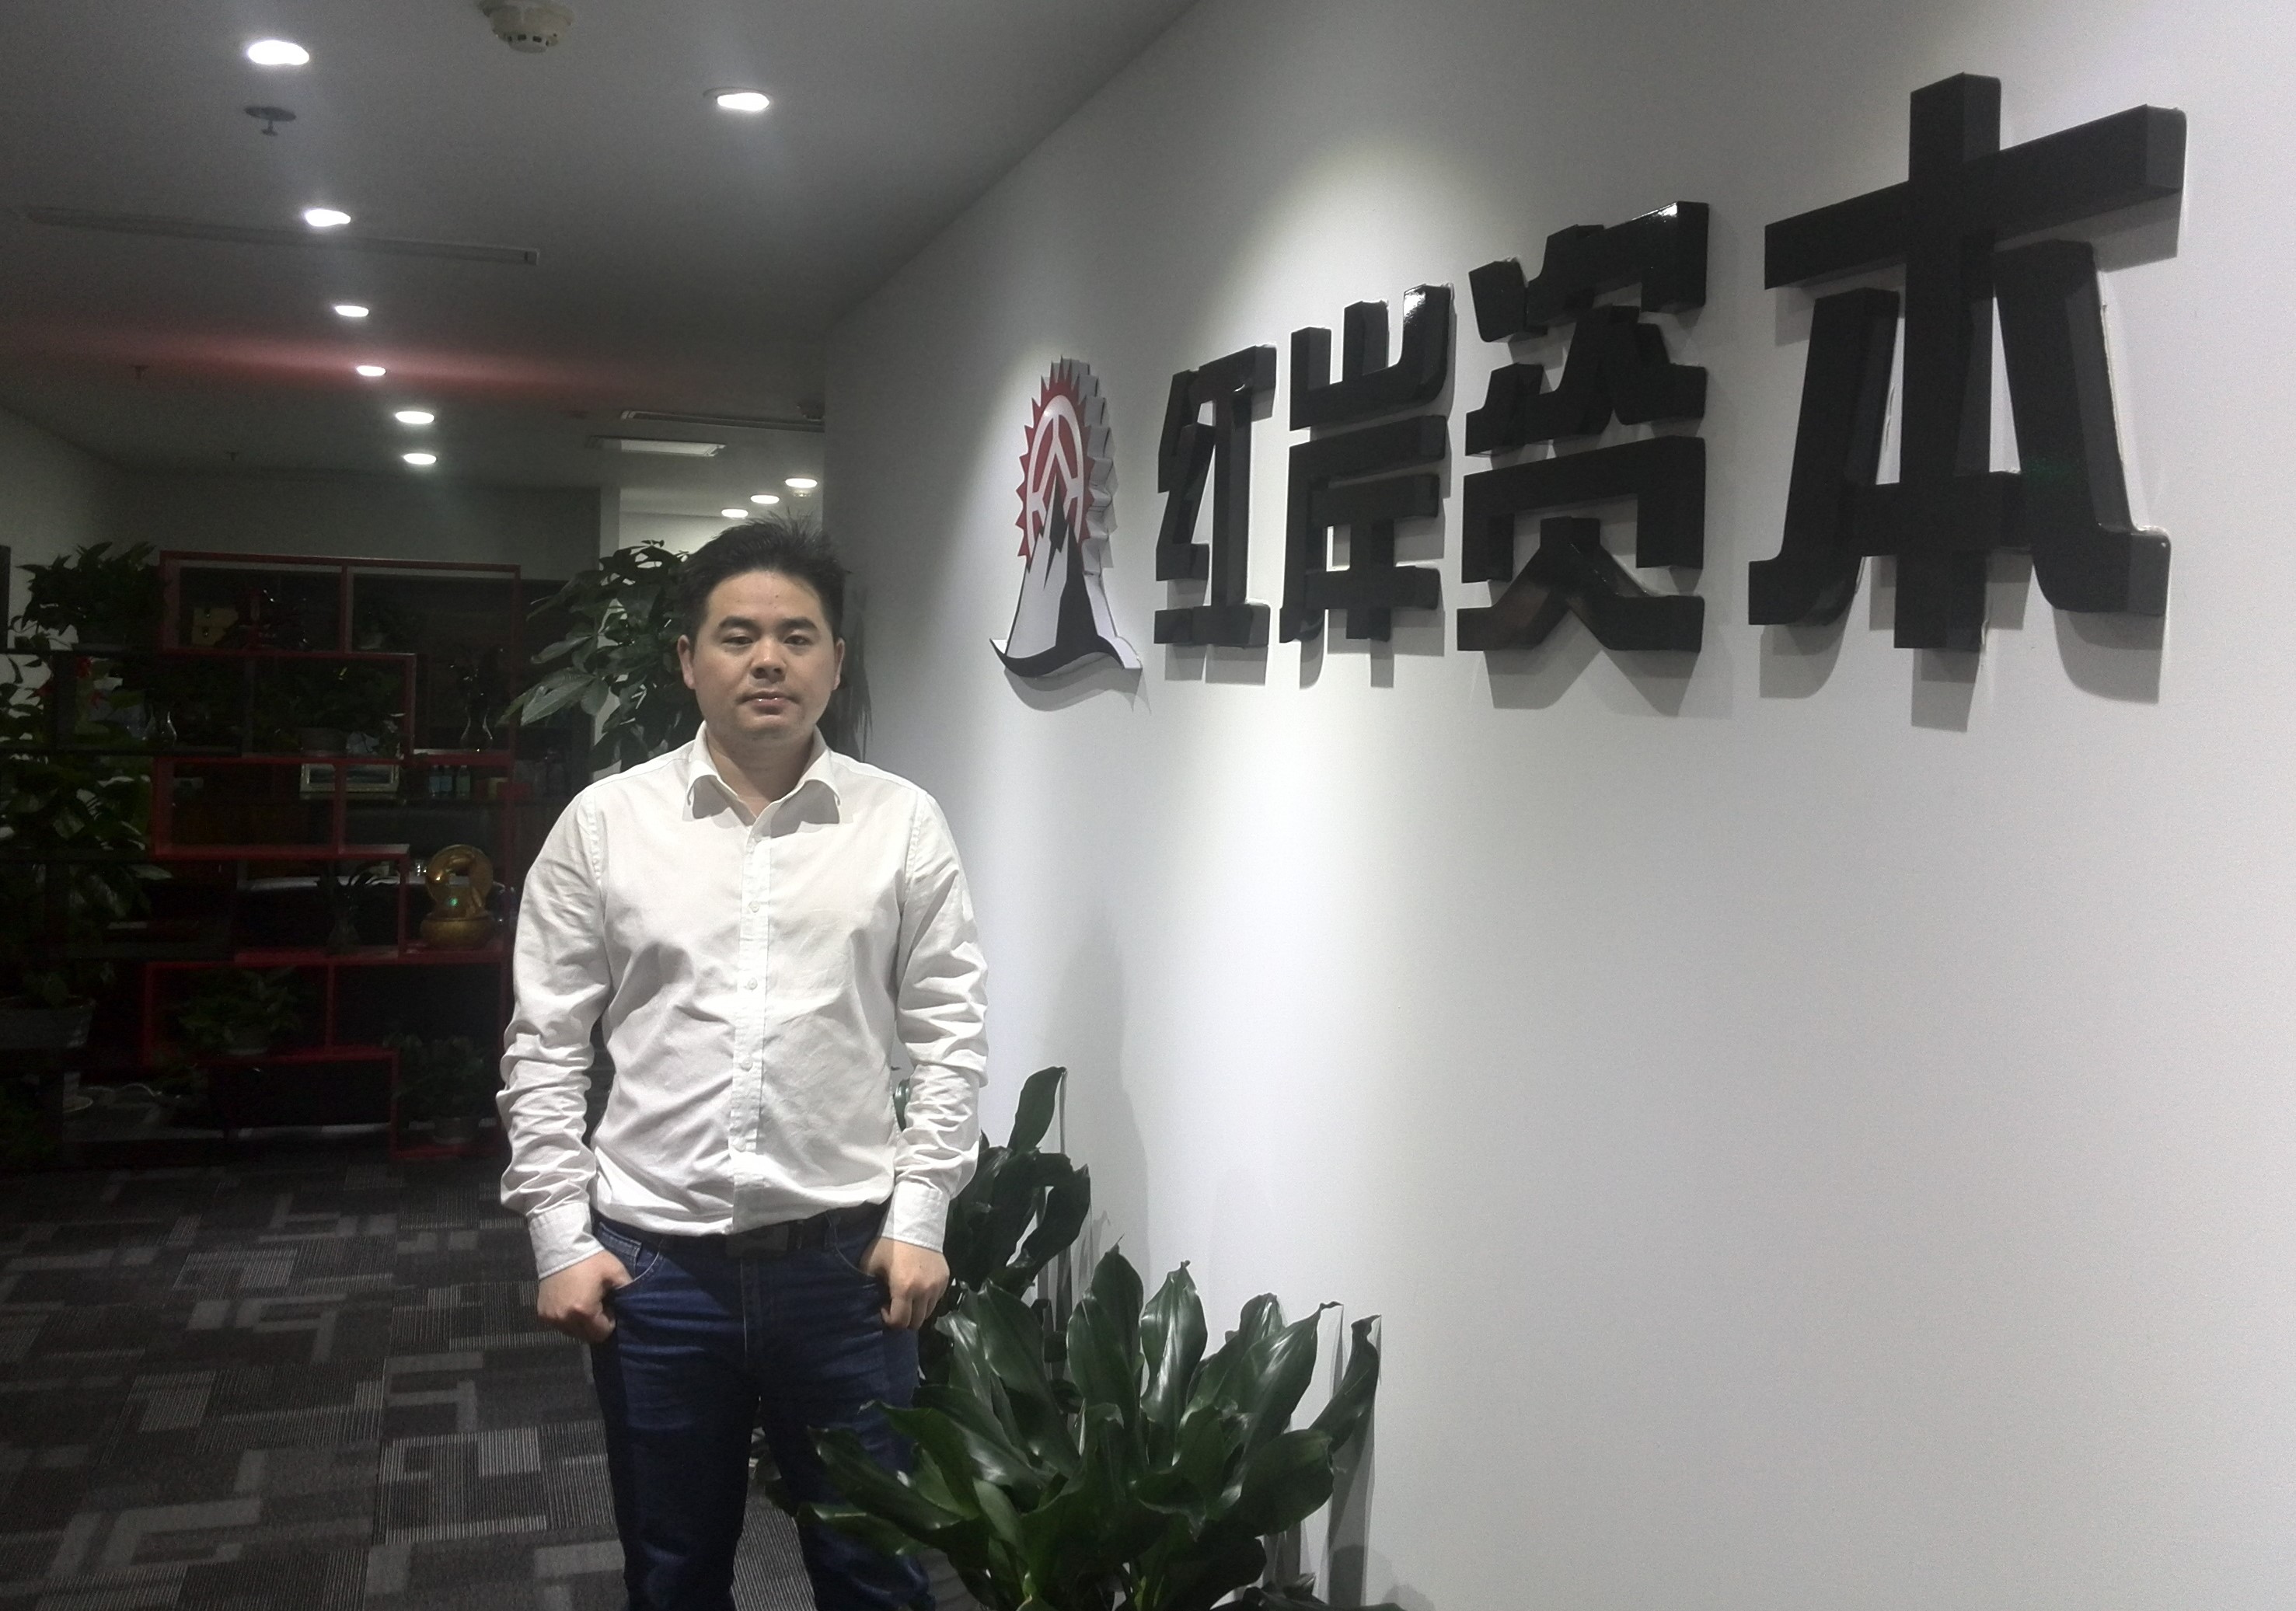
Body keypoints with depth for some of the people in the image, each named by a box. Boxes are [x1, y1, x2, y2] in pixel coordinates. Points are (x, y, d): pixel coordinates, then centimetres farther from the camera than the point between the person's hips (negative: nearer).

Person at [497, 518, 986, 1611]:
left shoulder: (903, 824, -1)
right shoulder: (603, 823, -1)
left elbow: (945, 1035, 1)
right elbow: (545, 1046, 2)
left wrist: (919, 1216, -5)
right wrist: (561, 1233, -3)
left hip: (845, 1255, 0)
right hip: (655, 1258, 1)